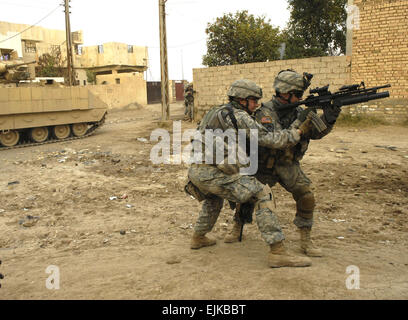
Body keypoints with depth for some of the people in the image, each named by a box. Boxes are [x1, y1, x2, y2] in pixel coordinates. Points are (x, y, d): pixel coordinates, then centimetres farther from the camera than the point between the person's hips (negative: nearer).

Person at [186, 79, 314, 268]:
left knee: (214, 196, 39)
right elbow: (267, 139, -8)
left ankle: (198, 238, 44)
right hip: (212, 173, -9)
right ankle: (277, 253, -9)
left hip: (195, 170, 9)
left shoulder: (217, 112, 23)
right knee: (262, 195, -8)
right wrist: (295, 132, 5)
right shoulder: (239, 116, -5)